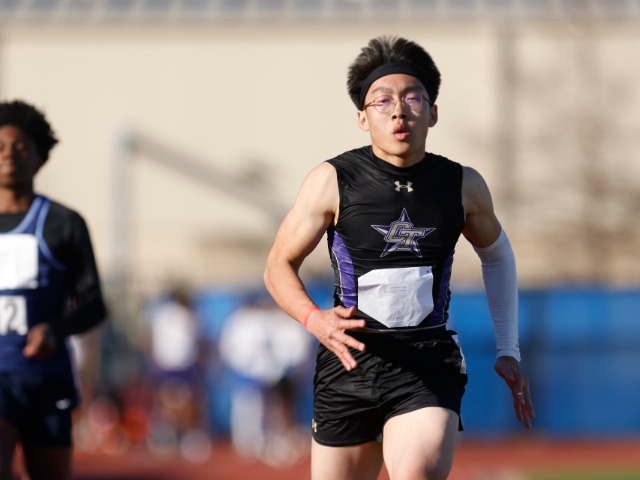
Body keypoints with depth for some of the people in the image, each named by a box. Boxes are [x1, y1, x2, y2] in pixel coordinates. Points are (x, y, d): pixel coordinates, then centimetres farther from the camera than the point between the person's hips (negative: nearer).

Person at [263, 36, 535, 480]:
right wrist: (314, 319, -17)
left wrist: (509, 351, 19)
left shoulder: (463, 186, 2)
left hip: (429, 365, 0)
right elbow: (280, 265, 4)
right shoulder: (333, 181, -4)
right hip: (350, 360, 0)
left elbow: (497, 255, 22)